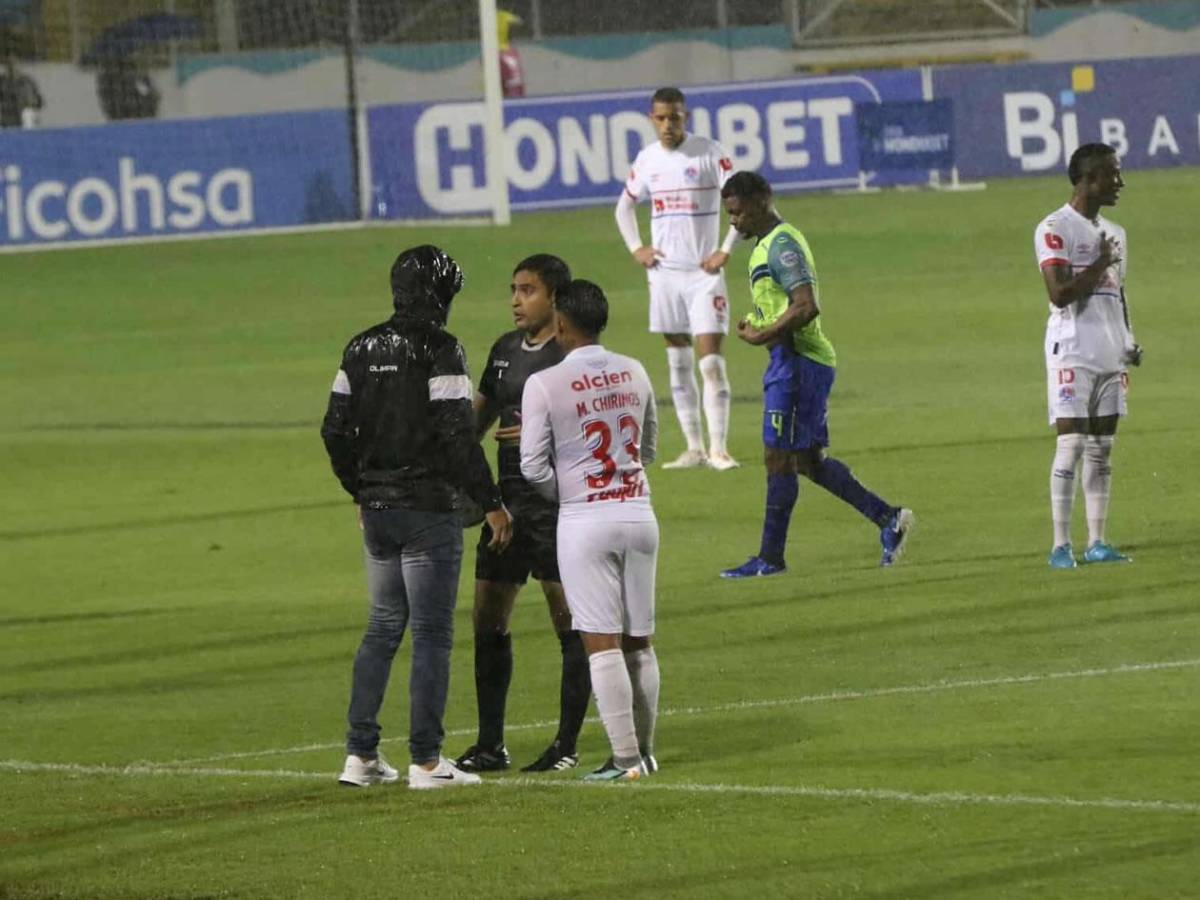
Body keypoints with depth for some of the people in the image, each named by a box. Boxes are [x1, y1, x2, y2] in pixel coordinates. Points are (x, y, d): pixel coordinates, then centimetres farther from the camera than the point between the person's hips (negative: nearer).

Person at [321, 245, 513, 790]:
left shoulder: (362, 349, 7)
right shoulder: (439, 350, -12)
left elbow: (335, 431, 10)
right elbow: (457, 436, -17)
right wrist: (491, 503, -10)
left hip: (377, 509, 6)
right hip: (429, 509, -6)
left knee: (383, 625, 15)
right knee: (432, 632, -1)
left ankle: (360, 754, 12)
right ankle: (426, 761, -1)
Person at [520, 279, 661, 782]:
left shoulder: (544, 385, -11)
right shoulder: (635, 374, 6)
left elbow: (534, 467, -9)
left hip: (584, 519, -5)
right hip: (638, 512, 5)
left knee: (602, 643, -4)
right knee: (639, 642, 12)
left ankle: (625, 759, -7)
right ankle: (644, 751, 18)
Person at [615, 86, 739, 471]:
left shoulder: (710, 153, -7)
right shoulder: (647, 159, 7)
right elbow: (625, 206, 23)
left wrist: (725, 251, -12)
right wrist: (636, 248, 9)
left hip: (704, 271, -5)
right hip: (664, 271, 5)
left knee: (710, 359, -11)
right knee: (677, 363, 7)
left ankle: (718, 449, -11)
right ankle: (694, 448, 11)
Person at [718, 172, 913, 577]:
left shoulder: (781, 245, -16)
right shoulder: (769, 243, 17)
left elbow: (807, 307, -26)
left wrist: (761, 337, -18)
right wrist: (758, 325, 9)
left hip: (796, 361, -11)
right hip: (796, 359, 11)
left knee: (778, 459, -5)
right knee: (809, 460, 13)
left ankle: (770, 558, 0)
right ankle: (888, 519, 15)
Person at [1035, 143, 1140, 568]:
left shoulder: (1113, 233, 18)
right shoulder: (1055, 229, -8)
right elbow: (1059, 293, -18)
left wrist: (1129, 342, 11)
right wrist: (1100, 264, -11)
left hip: (1111, 353, 8)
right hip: (1073, 351, -8)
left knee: (1102, 448, 6)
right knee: (1071, 443, -11)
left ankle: (1097, 542, 9)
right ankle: (1061, 547, -10)